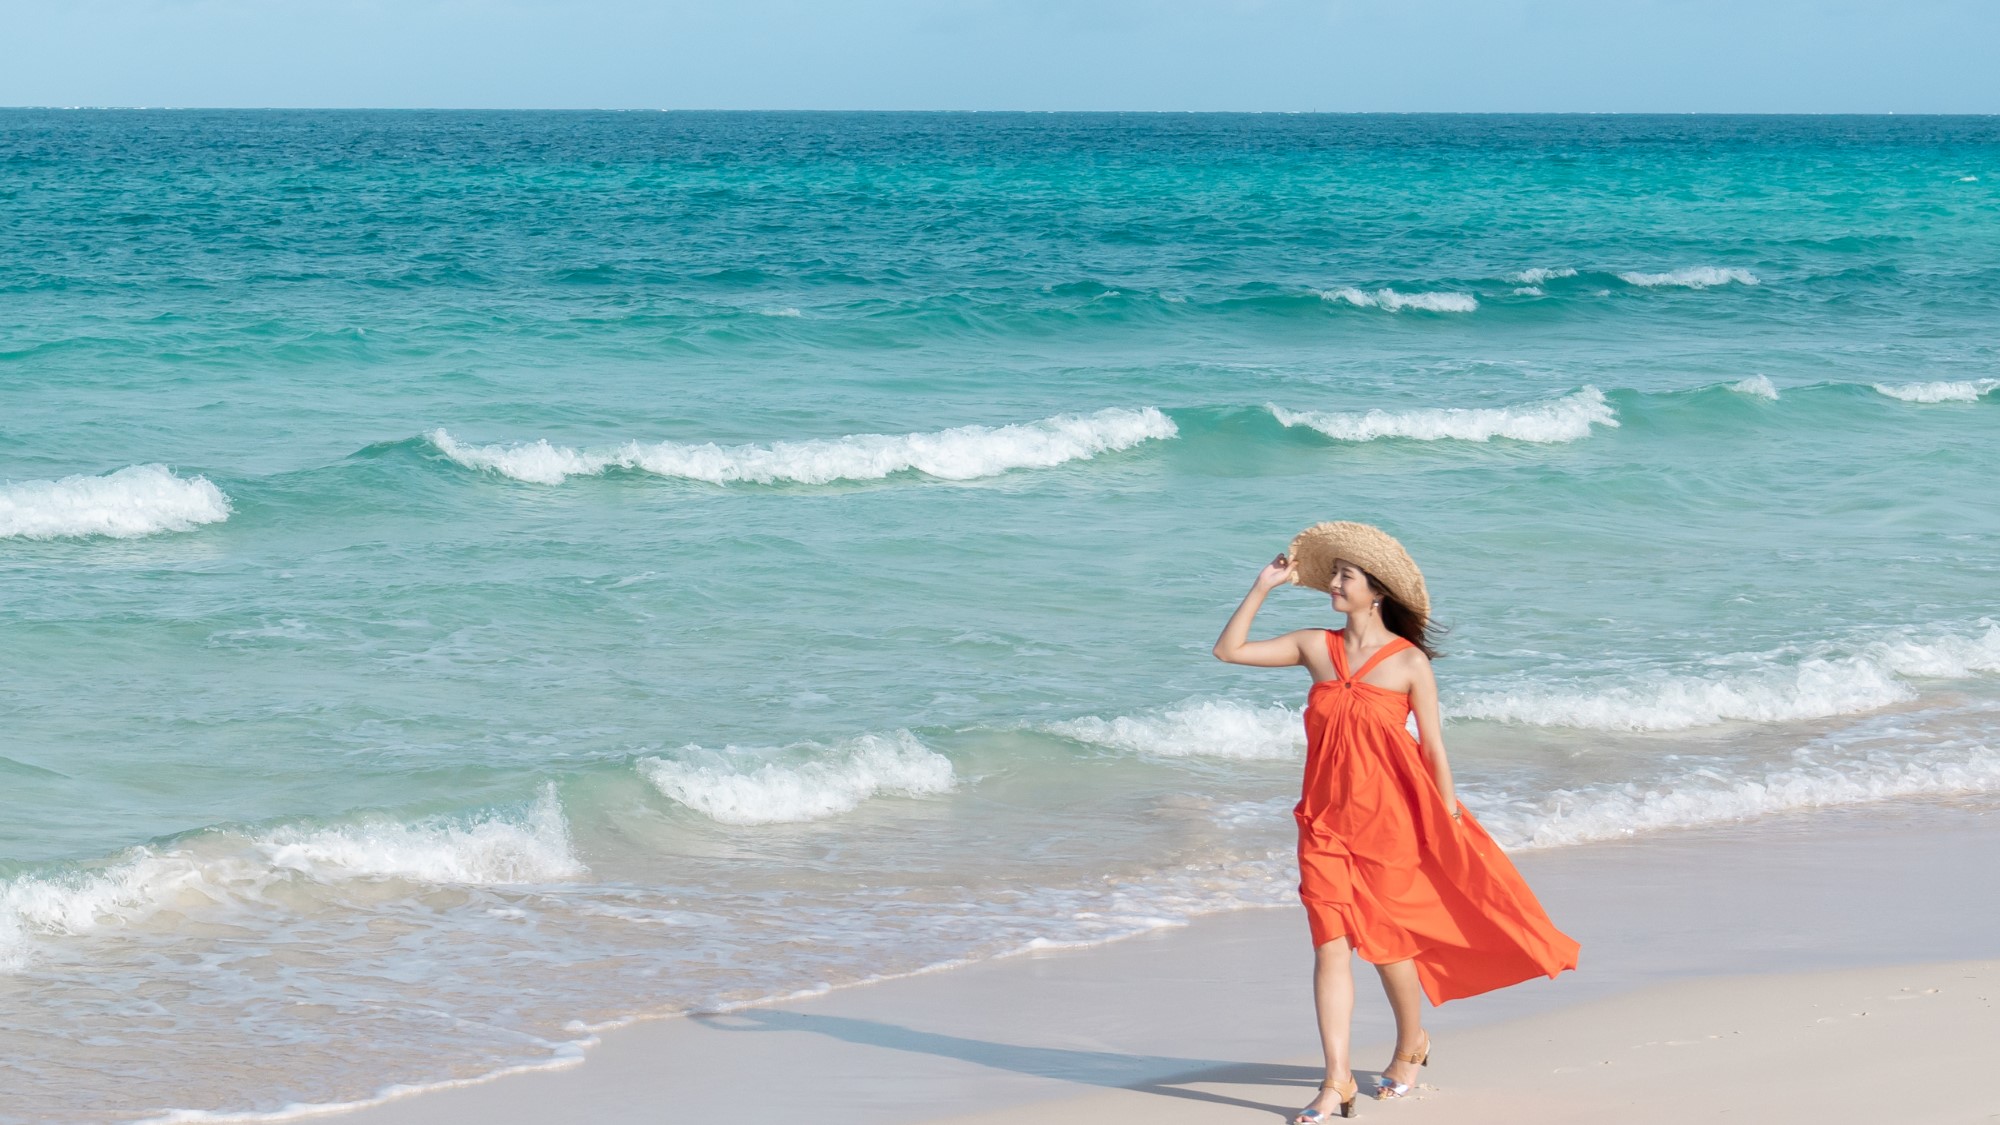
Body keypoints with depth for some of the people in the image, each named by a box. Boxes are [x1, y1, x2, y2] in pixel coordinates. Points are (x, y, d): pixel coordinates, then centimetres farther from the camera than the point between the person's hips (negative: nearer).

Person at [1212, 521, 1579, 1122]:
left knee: (1386, 939, 8)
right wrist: (1264, 586, 1)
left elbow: (1433, 750, -3)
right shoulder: (1315, 648, 5)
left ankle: (1411, 1043, 35)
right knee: (1330, 942, -6)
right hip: (1326, 818, 3)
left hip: (1387, 815, -3)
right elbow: (1229, 650, 4)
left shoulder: (1409, 662, -6)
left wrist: (1451, 827, -2)